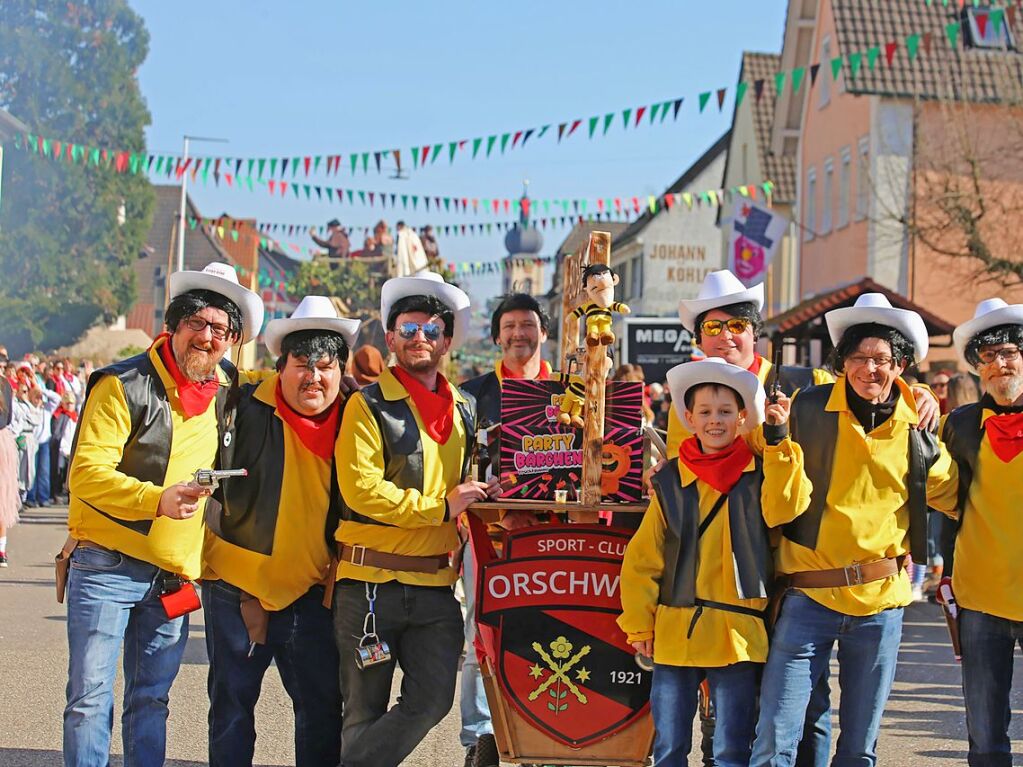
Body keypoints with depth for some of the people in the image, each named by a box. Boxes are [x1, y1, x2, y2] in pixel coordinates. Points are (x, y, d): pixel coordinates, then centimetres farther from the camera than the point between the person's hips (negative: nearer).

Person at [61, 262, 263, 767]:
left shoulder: (224, 390, 7)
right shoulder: (123, 385, -11)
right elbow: (86, 473, -18)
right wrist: (158, 499, -31)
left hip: (174, 574, 5)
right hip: (106, 567, -5)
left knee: (151, 699, 12)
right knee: (90, 698, -4)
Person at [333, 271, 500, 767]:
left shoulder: (465, 410, 14)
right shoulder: (369, 405, -3)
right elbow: (361, 488, -14)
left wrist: (480, 495, 9)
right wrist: (441, 507, -15)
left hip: (436, 585, 4)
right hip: (370, 581, -4)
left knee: (432, 700, -5)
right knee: (366, 712, 4)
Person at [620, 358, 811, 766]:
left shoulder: (760, 474, 4)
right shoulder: (670, 480, 6)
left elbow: (782, 507, -18)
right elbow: (642, 559, 6)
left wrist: (778, 439, -18)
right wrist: (639, 624, 1)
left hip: (738, 635, -2)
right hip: (675, 631, 2)